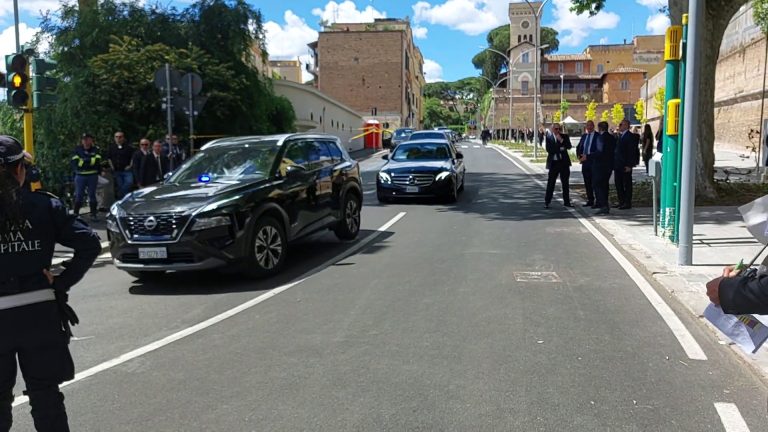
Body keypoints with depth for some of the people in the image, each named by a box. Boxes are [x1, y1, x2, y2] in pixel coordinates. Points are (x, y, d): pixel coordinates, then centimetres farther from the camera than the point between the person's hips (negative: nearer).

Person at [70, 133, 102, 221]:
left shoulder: (95, 150, 3)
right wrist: (90, 161, -12)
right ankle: (75, 214, 11)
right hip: (80, 176, 0)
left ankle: (94, 214, 12)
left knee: (92, 195, 8)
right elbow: (75, 162, -6)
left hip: (92, 176, 0)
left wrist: (83, 161, -12)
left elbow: (96, 161, -10)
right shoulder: (77, 150, 3)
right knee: (79, 195, 5)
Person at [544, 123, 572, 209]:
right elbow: (549, 149, -9)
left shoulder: (564, 136, 6)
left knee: (565, 183, 8)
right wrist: (560, 149, -12)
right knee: (550, 183, -2)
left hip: (564, 162, 2)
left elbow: (569, 146, -7)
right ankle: (547, 202, 3)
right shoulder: (548, 137, 0)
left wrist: (561, 140, -17)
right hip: (553, 162, -2)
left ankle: (566, 201, 16)